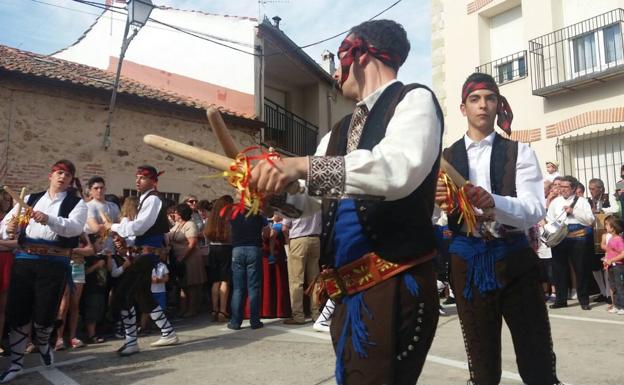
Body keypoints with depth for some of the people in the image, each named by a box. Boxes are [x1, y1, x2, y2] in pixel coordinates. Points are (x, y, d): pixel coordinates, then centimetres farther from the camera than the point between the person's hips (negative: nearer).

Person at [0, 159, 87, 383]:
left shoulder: (77, 204, 5)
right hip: (23, 260, 3)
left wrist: (49, 219, -31)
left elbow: (75, 227, -15)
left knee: (45, 312, 2)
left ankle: (42, 343, 36)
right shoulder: (30, 199, 15)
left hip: (54, 263, -2)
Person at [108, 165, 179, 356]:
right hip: (145, 253, 10)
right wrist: (125, 241, 4)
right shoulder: (145, 199, 18)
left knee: (122, 295, -9)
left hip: (147, 253, -10)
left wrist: (115, 227, -8)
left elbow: (139, 226, -20)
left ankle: (131, 342, 1)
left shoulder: (152, 199, -12)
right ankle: (168, 333, 25)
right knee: (143, 296, 16)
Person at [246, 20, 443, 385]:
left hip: (396, 287, -8)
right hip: (348, 290, 8)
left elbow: (400, 170, -25)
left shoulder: (414, 100, -5)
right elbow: (311, 200, 19)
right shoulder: (339, 132, 17)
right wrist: (275, 193, -2)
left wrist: (303, 166, -27)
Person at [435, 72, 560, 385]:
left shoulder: (519, 153, 2)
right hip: (467, 262, 1)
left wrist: (493, 202, -33)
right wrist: (439, 203, -27)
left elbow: (535, 210, -13)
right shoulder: (446, 158, 6)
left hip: (513, 259, -1)